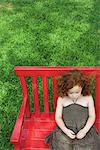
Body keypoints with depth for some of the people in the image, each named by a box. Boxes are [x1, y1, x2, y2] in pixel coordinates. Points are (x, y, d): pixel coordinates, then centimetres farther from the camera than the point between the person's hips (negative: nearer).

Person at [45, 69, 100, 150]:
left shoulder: (88, 98, -5)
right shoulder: (61, 99, -5)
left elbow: (92, 116, -1)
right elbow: (58, 117, -1)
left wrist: (85, 130, -14)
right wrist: (66, 130, -15)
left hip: (85, 129, 0)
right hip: (66, 130, 0)